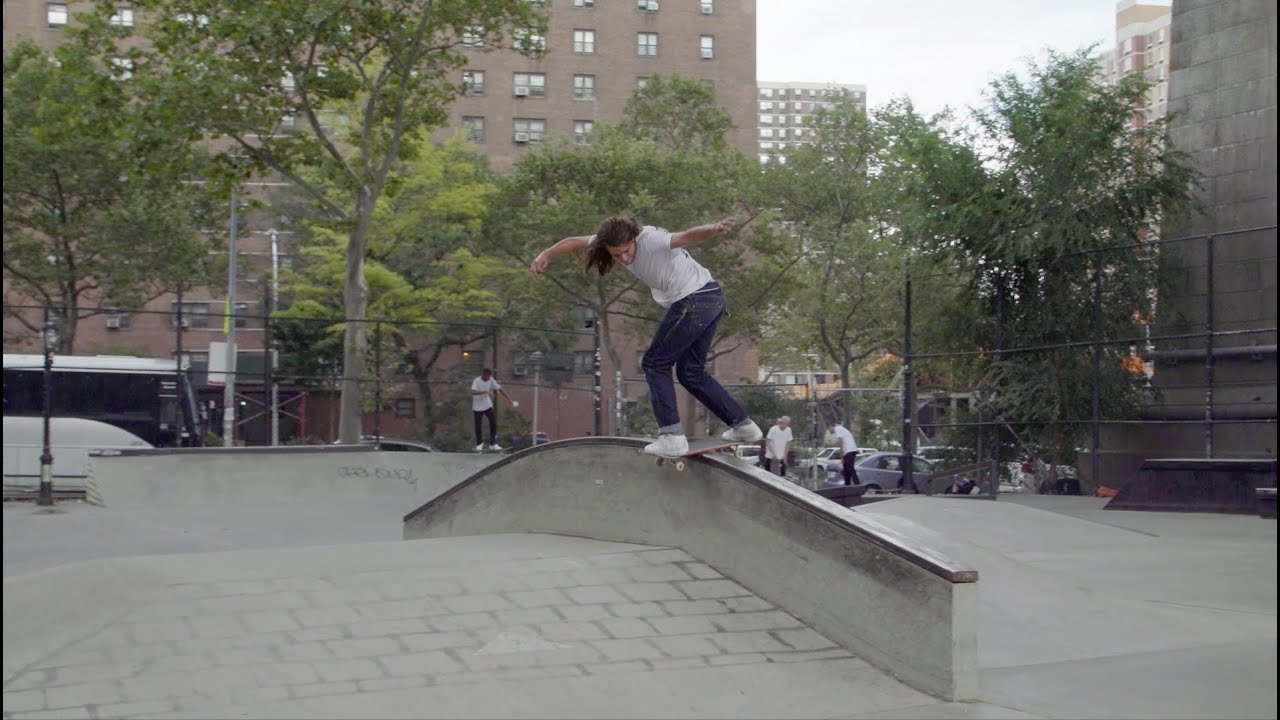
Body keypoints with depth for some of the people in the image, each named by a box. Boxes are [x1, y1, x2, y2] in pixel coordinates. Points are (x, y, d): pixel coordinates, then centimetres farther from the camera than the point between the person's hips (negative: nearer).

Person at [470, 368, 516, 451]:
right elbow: (473, 392, -37)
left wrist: (510, 399, -9)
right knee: (478, 426, 4)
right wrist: (485, 391, -46)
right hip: (477, 407, -4)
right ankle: (479, 444, 25)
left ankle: (493, 444, 3)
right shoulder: (476, 381, -21)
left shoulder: (491, 380, -8)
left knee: (493, 423, -6)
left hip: (488, 406, 4)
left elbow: (500, 389, -5)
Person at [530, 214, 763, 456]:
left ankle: (672, 436, -8)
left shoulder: (650, 239, -22)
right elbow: (575, 242, 12)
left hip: (693, 302, -10)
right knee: (691, 372, 16)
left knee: (655, 364, -2)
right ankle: (743, 425, 19)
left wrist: (714, 229, -58)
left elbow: (687, 237, -39)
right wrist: (546, 254, -1)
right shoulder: (614, 241, 3)